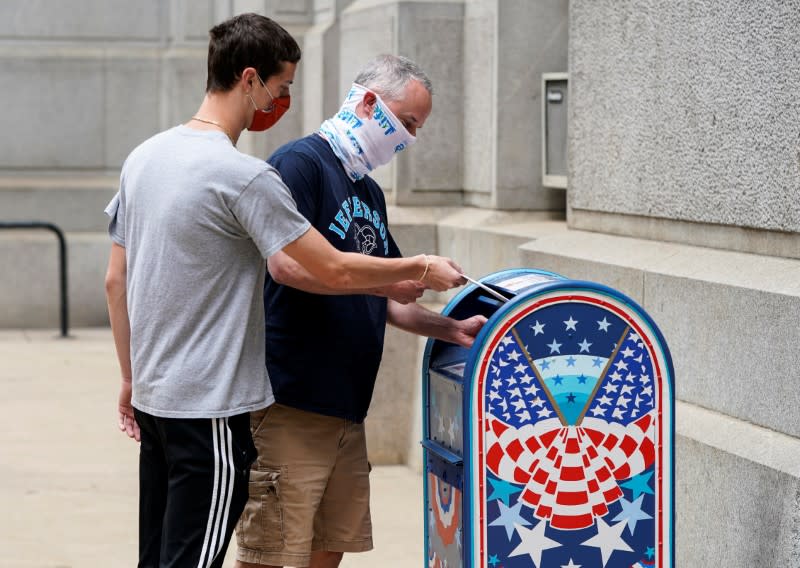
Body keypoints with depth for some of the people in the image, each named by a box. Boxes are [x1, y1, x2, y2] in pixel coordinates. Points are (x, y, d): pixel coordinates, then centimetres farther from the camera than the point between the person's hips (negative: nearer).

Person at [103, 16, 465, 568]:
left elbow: (116, 281, 14)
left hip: (153, 395, 9)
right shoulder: (245, 177, -17)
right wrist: (420, 269, 1)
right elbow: (335, 270, -14)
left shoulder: (143, 157, 8)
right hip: (210, 406, -9)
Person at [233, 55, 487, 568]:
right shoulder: (302, 162, -9)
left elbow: (383, 302, 25)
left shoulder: (369, 192, 20)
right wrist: (383, 278, -20)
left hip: (347, 407, 9)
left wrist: (451, 329, 11)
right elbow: (286, 265, -22)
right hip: (291, 405, -9)